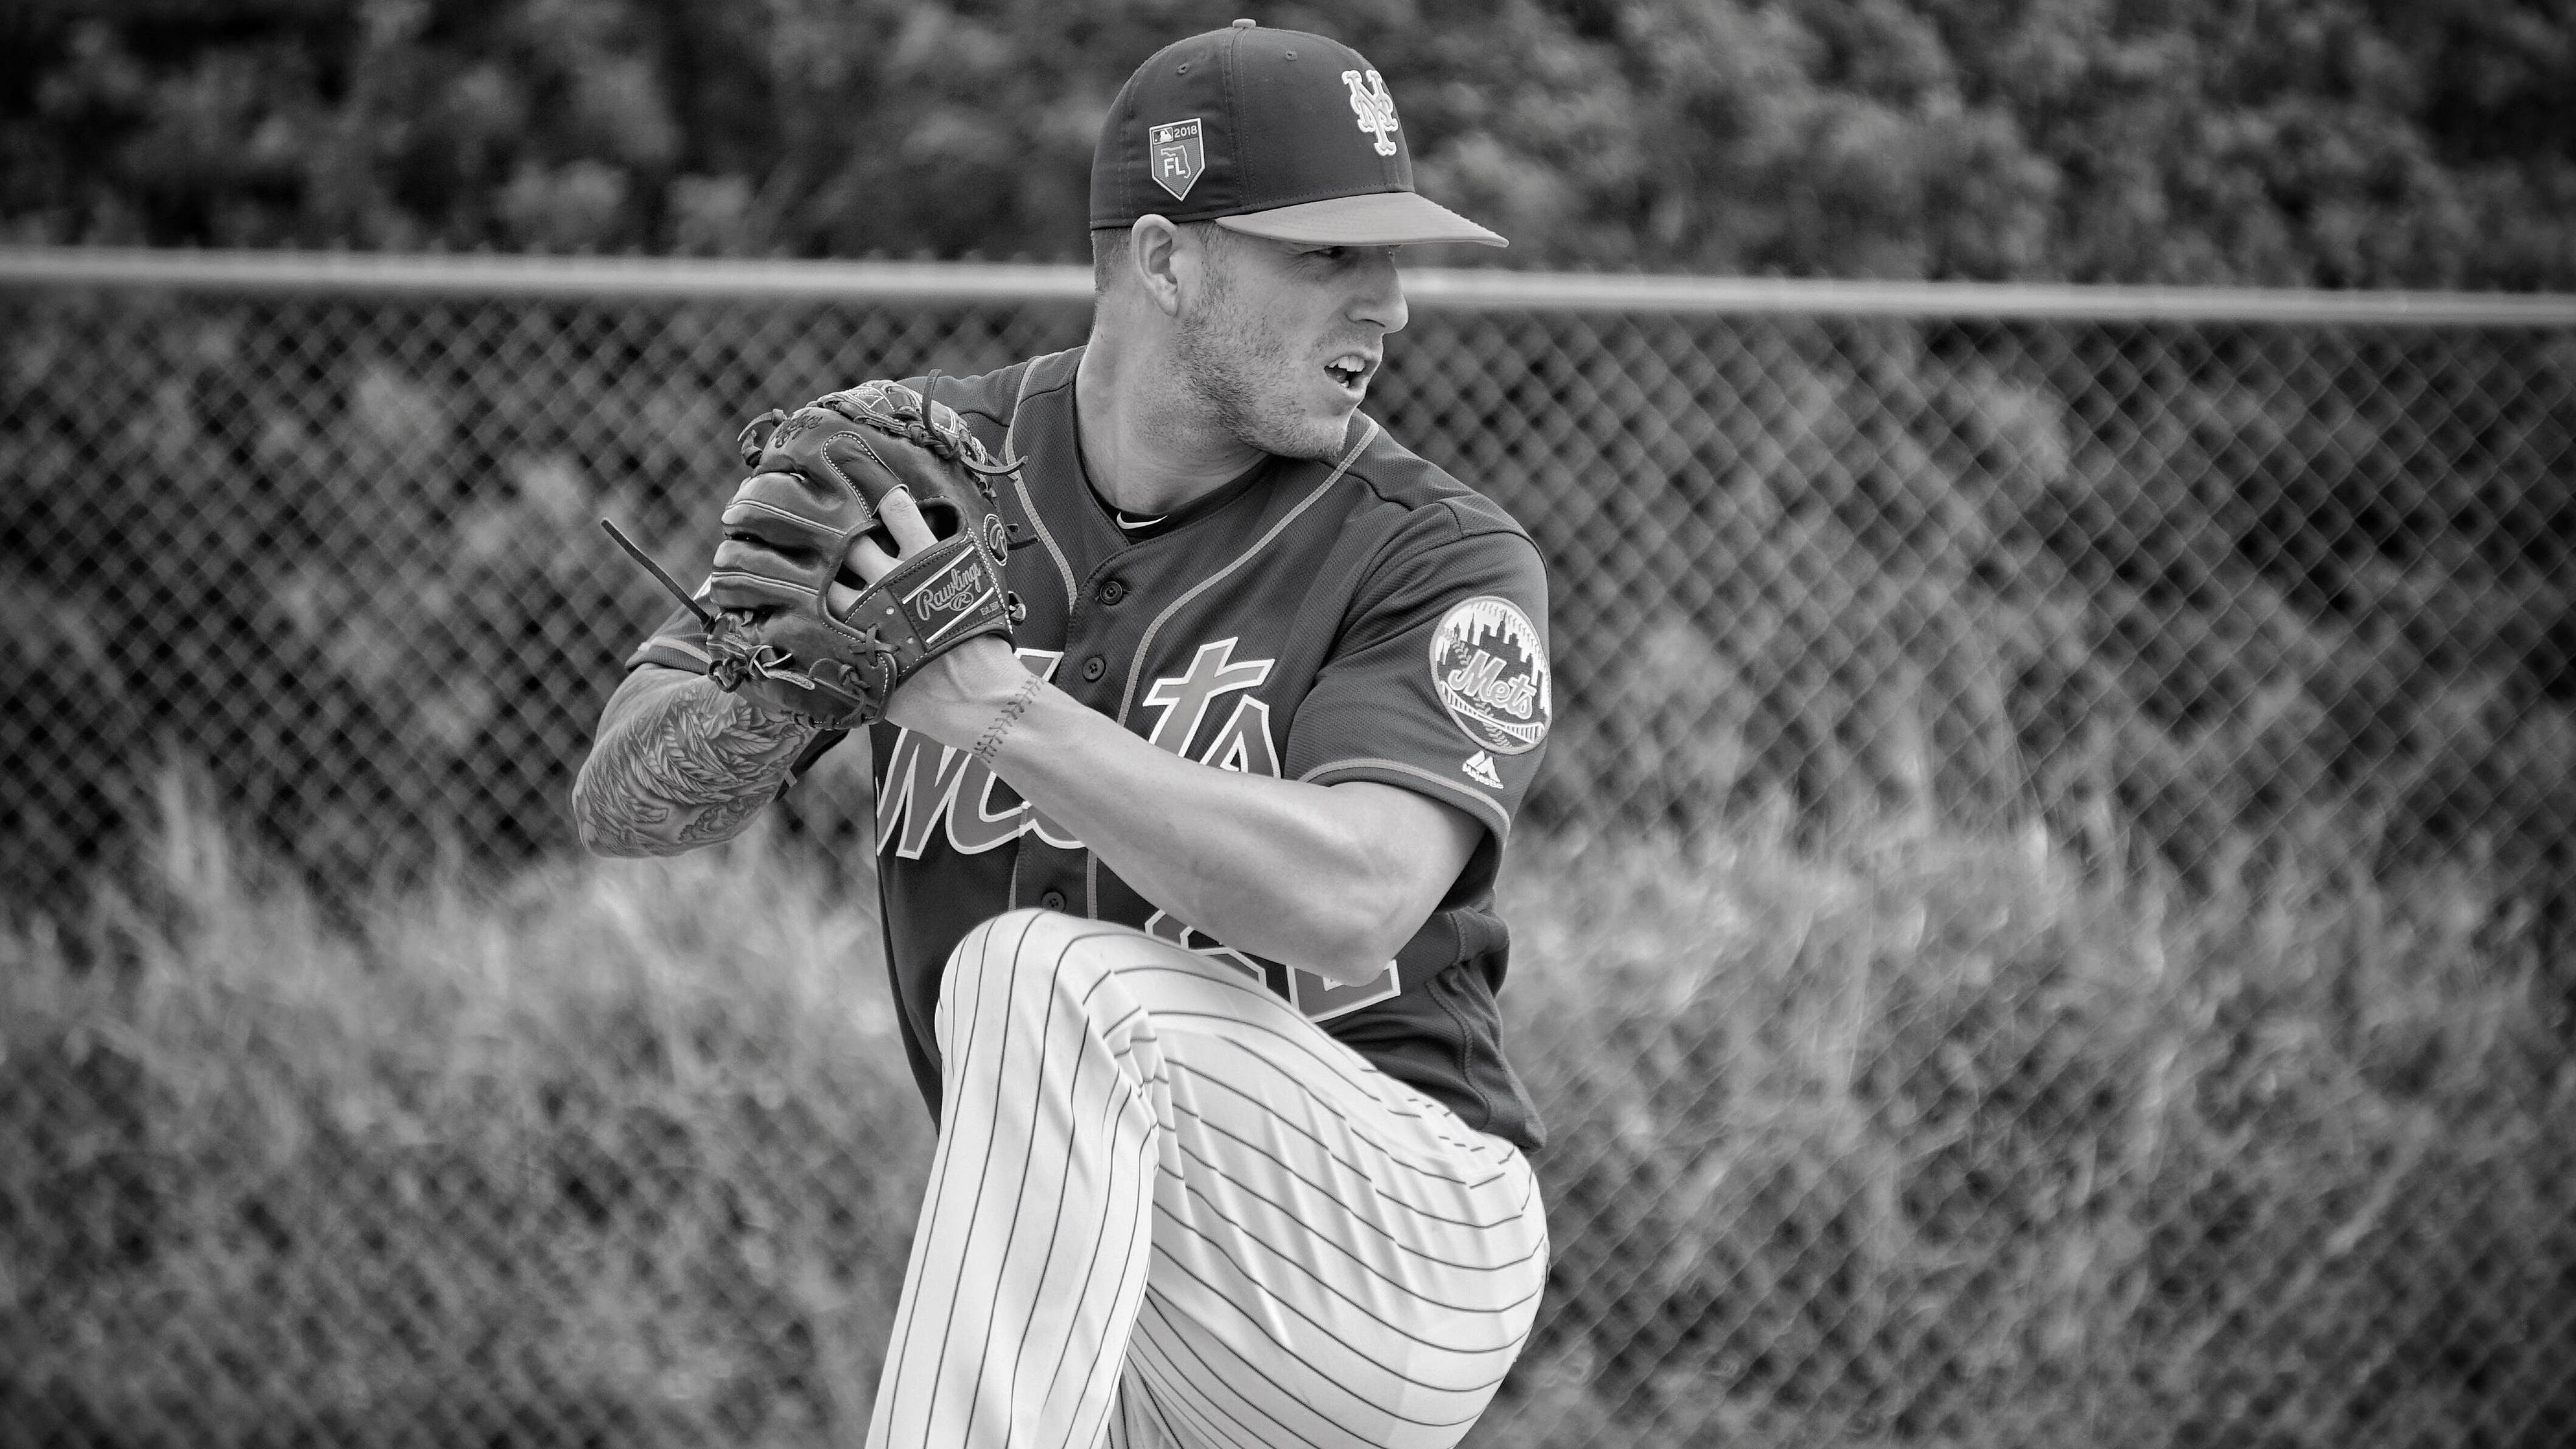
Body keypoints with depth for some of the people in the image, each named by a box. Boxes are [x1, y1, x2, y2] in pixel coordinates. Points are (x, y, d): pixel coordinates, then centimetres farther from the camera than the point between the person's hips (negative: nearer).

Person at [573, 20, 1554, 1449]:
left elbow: (1348, 905, -27)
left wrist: (998, 705, -32)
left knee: (1038, 974, -27)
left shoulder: (1439, 558, -9)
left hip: (1402, 1244, -4)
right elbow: (621, 803, 0)